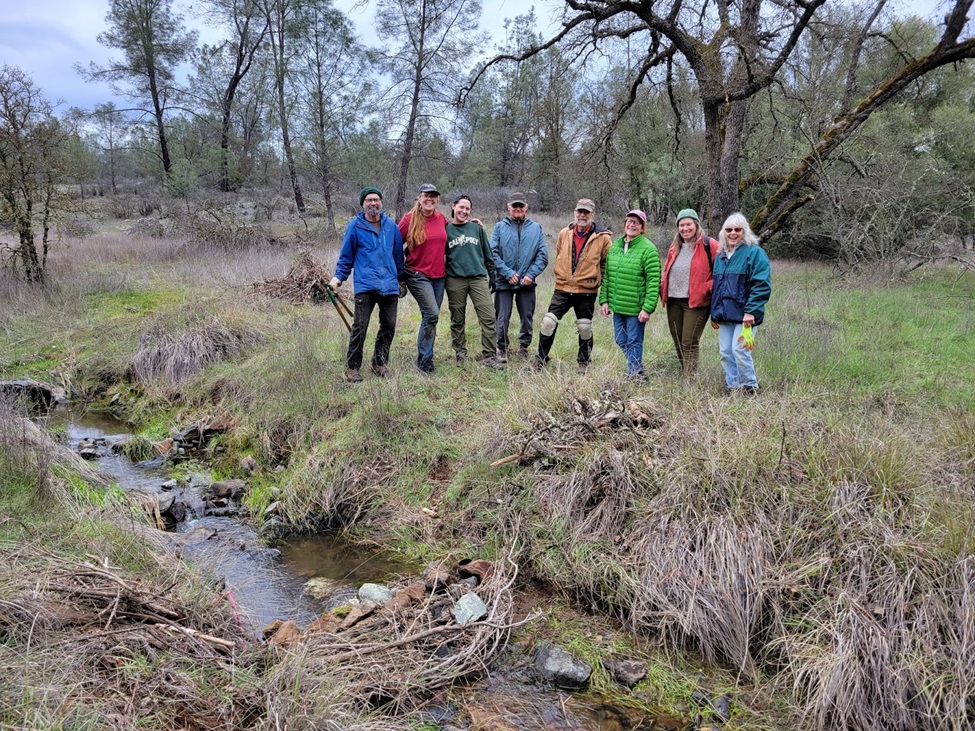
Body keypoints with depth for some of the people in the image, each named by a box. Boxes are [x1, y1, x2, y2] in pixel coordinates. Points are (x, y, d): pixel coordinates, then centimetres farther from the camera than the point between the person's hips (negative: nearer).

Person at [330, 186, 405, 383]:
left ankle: (380, 363, 24)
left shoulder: (391, 225, 10)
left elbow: (398, 254, 17)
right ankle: (352, 367, 4)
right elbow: (346, 256, 6)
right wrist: (339, 277, -4)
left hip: (390, 286, 4)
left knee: (389, 326, 8)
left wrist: (401, 279, 19)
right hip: (365, 286, -4)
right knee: (359, 327, -7)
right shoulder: (355, 226, 1)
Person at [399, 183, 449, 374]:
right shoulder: (409, 219, -7)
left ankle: (425, 357, 21)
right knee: (432, 314, -15)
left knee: (430, 317, 10)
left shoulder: (441, 218, 7)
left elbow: (446, 242, 25)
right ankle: (424, 360, -3)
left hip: (439, 275, 5)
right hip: (418, 275, -5)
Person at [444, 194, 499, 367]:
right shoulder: (446, 230, 7)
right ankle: (460, 354, 19)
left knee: (488, 317, -8)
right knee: (457, 320, 6)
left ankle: (488, 356, -3)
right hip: (455, 280, -1)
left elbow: (487, 253, 15)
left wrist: (491, 275, 11)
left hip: (479, 278, 1)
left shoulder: (477, 228, 11)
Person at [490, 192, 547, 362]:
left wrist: (531, 274, -10)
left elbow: (543, 256, 3)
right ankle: (502, 348, 17)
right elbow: (493, 253, -5)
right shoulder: (500, 227, 2)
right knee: (502, 318, 1)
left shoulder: (536, 228, 6)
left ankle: (524, 346, 27)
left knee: (527, 318, 9)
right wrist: (508, 273, -14)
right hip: (504, 282, -1)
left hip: (527, 283, 2)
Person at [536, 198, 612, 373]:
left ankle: (583, 364, 24)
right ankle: (540, 360, 9)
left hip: (586, 291, -2)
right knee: (548, 322, -2)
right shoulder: (564, 233, 4)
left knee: (585, 328, 7)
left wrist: (598, 280, 1)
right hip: (562, 289, 2)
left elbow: (608, 264, 3)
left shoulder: (603, 237, -6)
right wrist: (561, 276, 13)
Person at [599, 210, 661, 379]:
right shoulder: (615, 246, 10)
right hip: (617, 306, 7)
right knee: (621, 341, 14)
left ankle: (634, 374, 13)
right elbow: (606, 275, 15)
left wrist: (648, 308, -18)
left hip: (636, 307, -7)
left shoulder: (648, 249, -9)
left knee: (634, 342, 1)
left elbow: (653, 281, -14)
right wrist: (604, 299, 8)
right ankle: (637, 369, 30)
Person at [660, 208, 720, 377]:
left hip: (696, 301, -7)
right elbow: (666, 270, 27)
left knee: (690, 343, -9)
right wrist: (663, 285, 9)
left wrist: (709, 288, -15)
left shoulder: (708, 245, -5)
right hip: (673, 301, 7)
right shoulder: (675, 247, 16)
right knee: (678, 343, 11)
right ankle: (685, 376, 21)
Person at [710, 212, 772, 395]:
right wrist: (714, 313, 17)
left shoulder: (754, 253, -6)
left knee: (740, 350, -9)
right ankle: (733, 387, 19)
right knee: (725, 352, 7)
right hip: (724, 314, 7)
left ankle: (749, 388, 8)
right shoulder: (720, 256, 16)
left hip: (744, 314, -7)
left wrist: (751, 311, -20)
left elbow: (762, 285, -14)